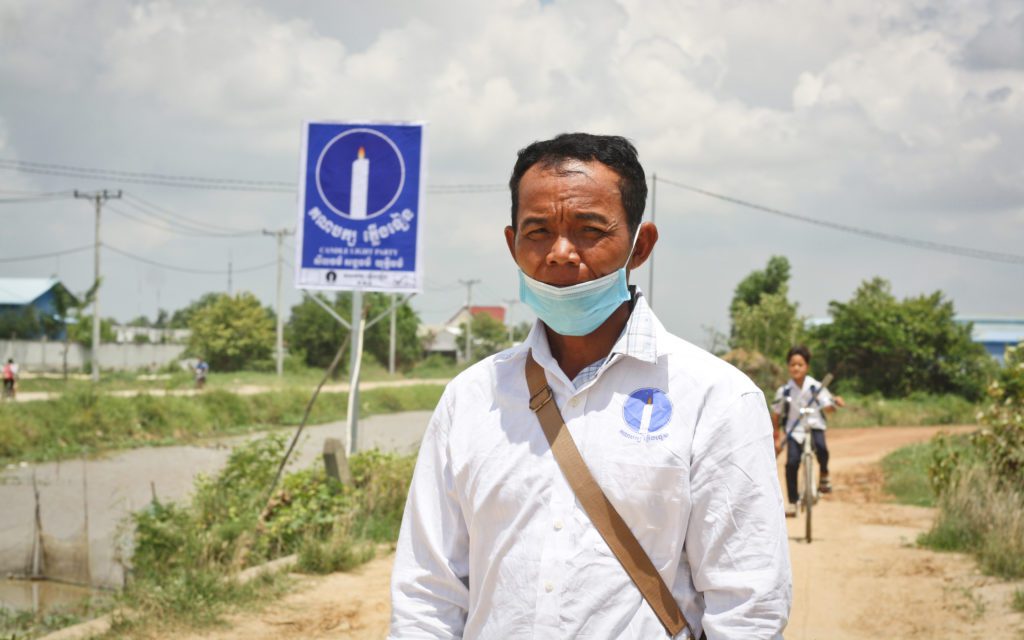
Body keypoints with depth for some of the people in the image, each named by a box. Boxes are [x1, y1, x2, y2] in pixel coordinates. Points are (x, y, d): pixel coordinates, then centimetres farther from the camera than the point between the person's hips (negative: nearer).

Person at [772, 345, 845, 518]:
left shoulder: (815, 386, -5)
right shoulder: (784, 391, -5)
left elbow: (827, 408, -9)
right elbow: (776, 415, 5)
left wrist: (835, 402, -30)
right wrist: (777, 438, 7)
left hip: (814, 427, 0)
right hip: (794, 430, 0)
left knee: (821, 447, -32)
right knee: (792, 463, -17)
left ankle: (824, 475, -2)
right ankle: (792, 502, -3)